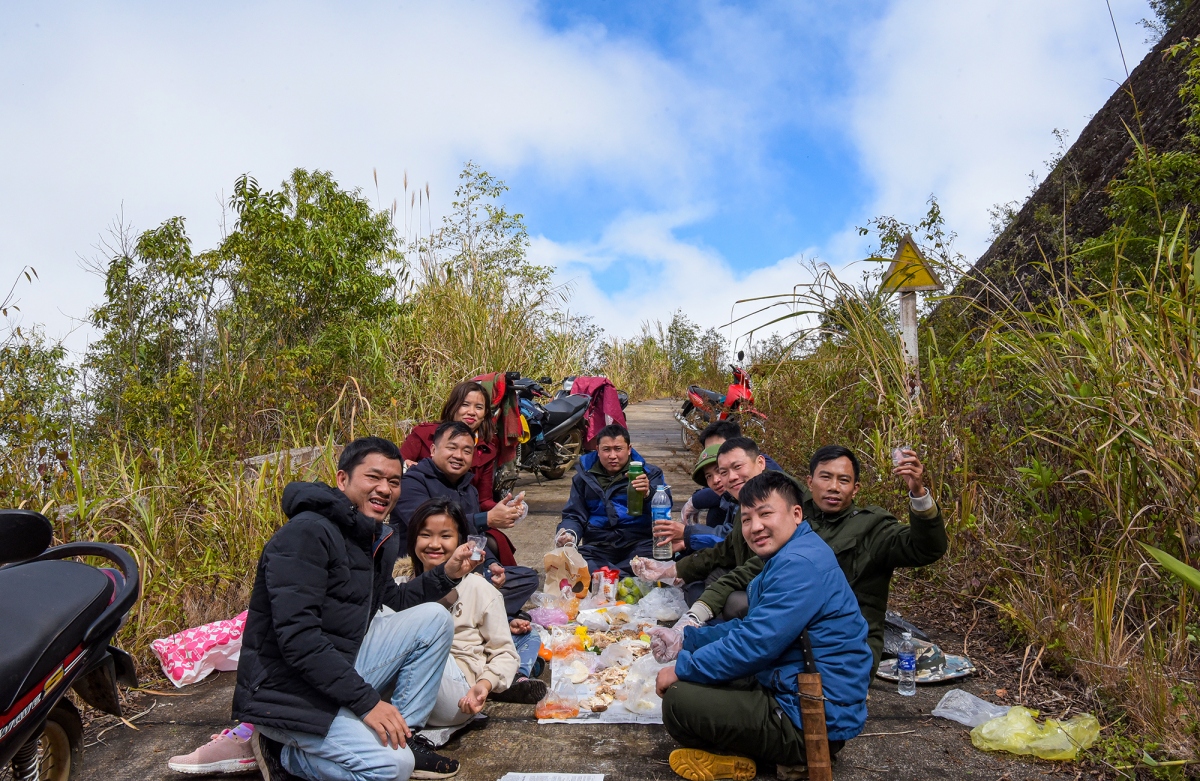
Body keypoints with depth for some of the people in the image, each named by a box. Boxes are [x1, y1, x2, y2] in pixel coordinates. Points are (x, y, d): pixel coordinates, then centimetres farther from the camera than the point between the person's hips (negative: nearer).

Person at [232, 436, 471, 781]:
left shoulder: (377, 537, 7)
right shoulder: (307, 534, -22)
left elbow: (393, 600, 19)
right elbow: (297, 638, -28)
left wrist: (446, 573, 2)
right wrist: (366, 701, -26)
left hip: (343, 665, 9)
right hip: (287, 692, -9)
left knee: (434, 618, -1)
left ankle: (402, 736, 3)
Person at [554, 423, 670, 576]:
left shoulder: (649, 473, 12)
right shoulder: (585, 476, 18)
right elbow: (574, 516, 20)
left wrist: (648, 494, -24)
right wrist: (569, 533, -5)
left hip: (640, 542, -1)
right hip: (598, 545, 2)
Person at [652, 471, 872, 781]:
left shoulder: (800, 564, -23)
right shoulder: (786, 559, 11)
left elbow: (755, 643, -26)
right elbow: (750, 628, 18)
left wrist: (682, 668, -14)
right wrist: (685, 640, 11)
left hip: (816, 720, -11)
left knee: (679, 700, -17)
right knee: (695, 684, 21)